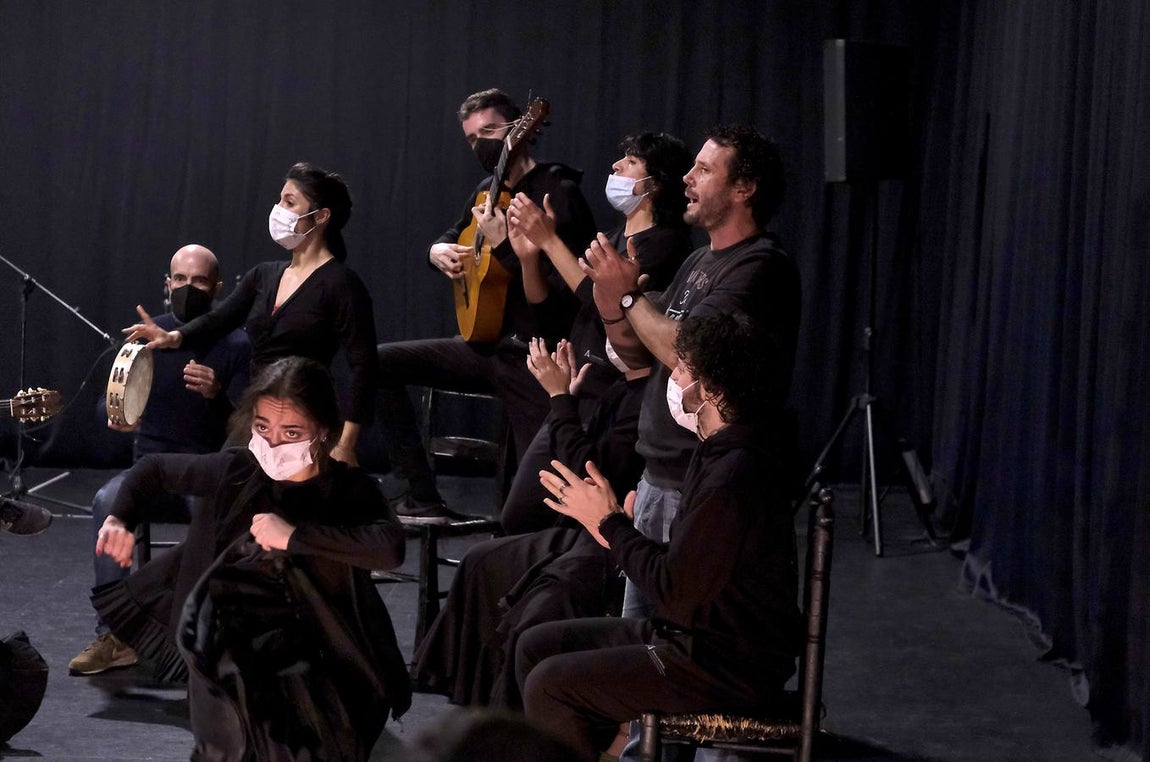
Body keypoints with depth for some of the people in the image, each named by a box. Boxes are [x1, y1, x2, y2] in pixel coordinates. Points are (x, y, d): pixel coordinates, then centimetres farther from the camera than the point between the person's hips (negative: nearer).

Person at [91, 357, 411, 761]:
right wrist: (119, 519, -3)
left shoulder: (350, 491, -11)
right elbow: (154, 468, 15)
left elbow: (390, 546, -33)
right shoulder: (235, 471, -3)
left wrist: (294, 535, -32)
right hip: (231, 661, 2)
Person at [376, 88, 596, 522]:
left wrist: (504, 245, -26)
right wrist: (439, 251, 7)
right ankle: (423, 499, 1)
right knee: (380, 363, 1)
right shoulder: (488, 193, 13)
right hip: (487, 346, 9)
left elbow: (563, 289, -22)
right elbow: (450, 238, 31)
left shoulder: (558, 193, -13)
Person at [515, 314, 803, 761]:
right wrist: (619, 536, 0)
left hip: (726, 670, -11)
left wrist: (610, 523, -12)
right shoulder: (726, 454, 9)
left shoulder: (732, 480, -26)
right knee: (536, 647, 12)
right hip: (701, 637, 11)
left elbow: (675, 592, -23)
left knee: (548, 687, -15)